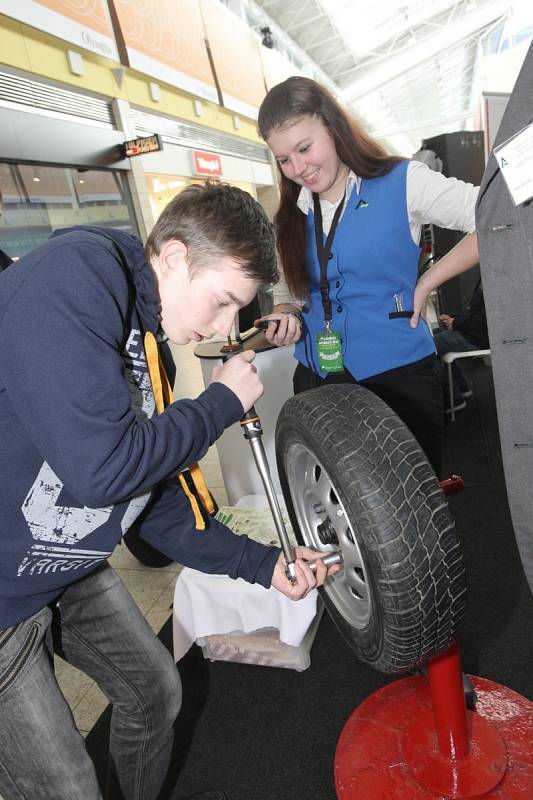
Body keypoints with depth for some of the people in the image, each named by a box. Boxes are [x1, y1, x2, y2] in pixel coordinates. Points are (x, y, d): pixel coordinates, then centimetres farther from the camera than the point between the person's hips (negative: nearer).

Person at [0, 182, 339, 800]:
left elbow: (160, 501, 7)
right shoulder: (76, 272, -23)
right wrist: (225, 401, -18)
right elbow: (101, 467, -33)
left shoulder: (145, 342, 2)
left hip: (67, 569, 8)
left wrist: (263, 565, 4)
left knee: (155, 688, 21)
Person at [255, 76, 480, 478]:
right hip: (317, 383, 4)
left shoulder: (401, 182, -5)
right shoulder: (291, 216, 10)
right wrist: (284, 316, -4)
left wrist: (425, 284, -8)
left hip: (397, 378, -4)